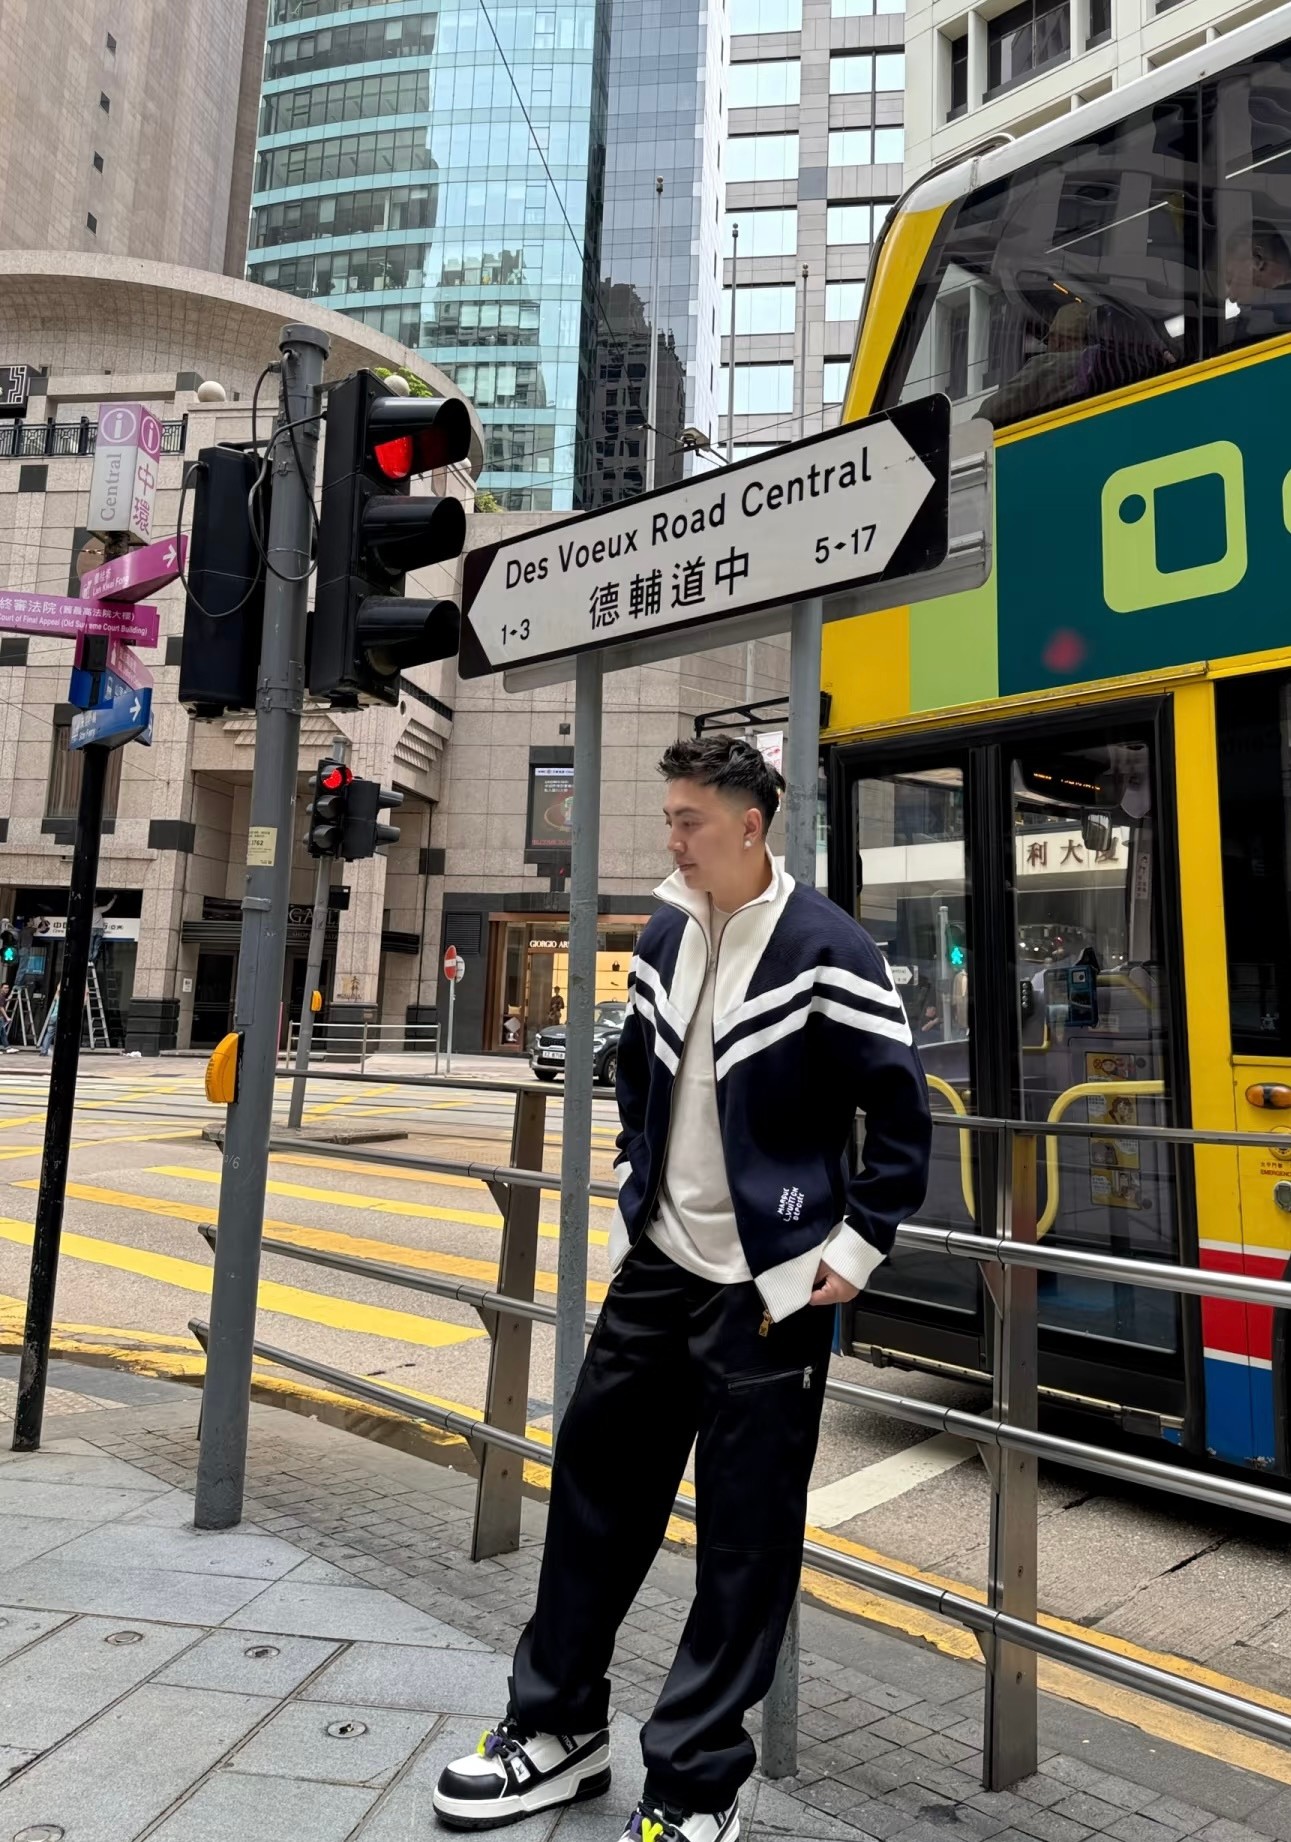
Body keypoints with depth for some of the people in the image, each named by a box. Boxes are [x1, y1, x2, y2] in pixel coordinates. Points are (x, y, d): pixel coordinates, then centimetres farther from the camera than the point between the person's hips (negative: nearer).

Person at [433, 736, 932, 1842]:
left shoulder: (825, 950, -14)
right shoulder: (665, 938, 7)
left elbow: (903, 1115, -10)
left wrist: (855, 1250, -10)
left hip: (767, 1292, -7)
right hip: (657, 1267, 7)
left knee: (747, 1541, 4)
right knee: (596, 1479, 15)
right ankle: (559, 1726, 35)